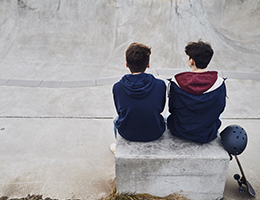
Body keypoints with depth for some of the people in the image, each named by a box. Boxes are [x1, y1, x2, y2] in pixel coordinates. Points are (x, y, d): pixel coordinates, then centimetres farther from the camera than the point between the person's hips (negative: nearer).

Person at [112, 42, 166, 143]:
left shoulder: (117, 87, -20)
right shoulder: (160, 85, -21)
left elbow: (119, 110, -2)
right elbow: (160, 108, -2)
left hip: (126, 134, 0)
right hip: (155, 134, 1)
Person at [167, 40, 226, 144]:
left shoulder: (176, 82, -24)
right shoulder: (219, 83, -21)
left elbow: (171, 108, -9)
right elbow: (220, 109, -5)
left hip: (179, 132, 0)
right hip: (206, 136, 1)